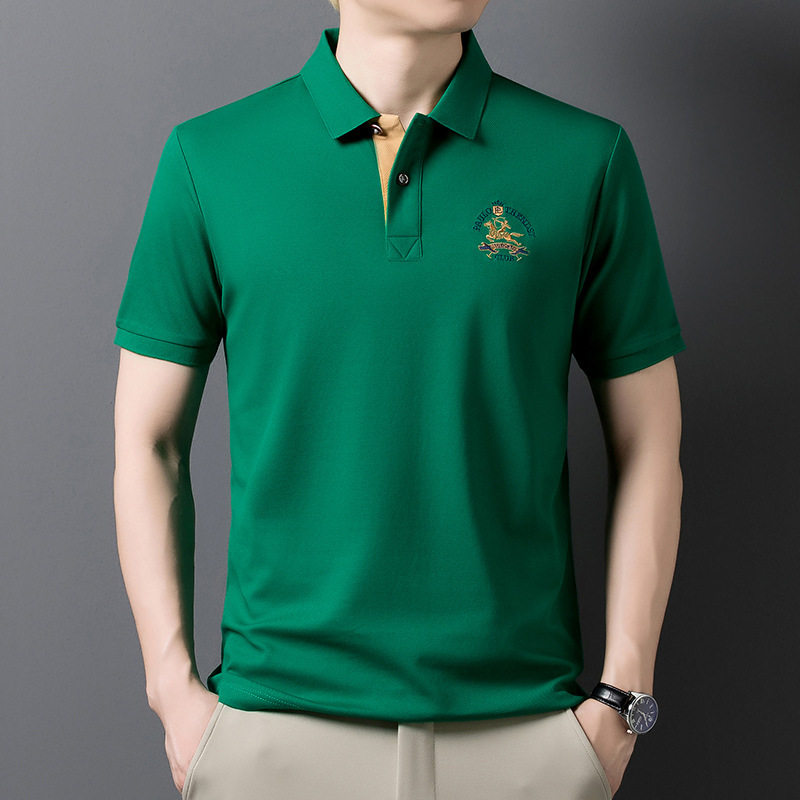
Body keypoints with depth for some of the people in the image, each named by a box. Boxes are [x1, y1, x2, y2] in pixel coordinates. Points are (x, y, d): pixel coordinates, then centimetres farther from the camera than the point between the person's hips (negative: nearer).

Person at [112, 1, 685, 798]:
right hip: (279, 718, 0)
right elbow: (148, 442, 3)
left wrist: (620, 700, -2)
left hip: (522, 716, 1)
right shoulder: (208, 158, -2)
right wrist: (174, 689, -1)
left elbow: (648, 447, 1)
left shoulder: (589, 158, -3)